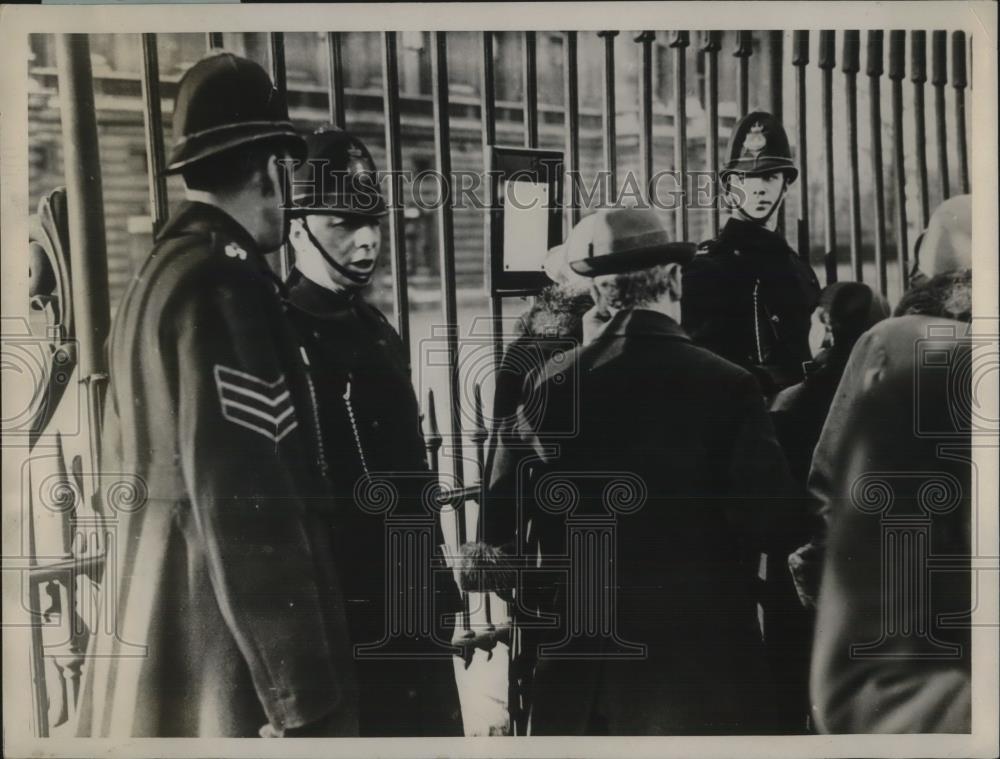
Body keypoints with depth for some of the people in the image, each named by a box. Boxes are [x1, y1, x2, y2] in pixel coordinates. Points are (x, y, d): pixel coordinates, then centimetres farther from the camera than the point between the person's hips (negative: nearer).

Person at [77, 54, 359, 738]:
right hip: (227, 660, -9)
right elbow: (244, 505, -23)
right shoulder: (222, 284, -17)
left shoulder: (158, 275, 12)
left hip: (166, 644, 9)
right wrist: (300, 694, -20)